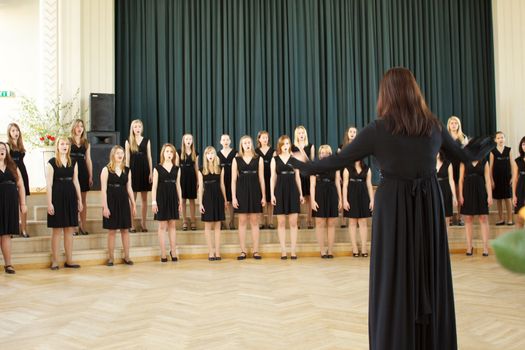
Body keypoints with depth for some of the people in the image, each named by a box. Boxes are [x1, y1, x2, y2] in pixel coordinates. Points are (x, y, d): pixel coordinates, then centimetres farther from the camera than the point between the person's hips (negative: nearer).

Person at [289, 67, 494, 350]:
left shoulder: (378, 129, -11)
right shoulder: (433, 126, 1)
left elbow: (339, 159, -6)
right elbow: (463, 155, 16)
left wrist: (307, 167, 10)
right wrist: (483, 148, 38)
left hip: (394, 207, -4)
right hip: (429, 206, 4)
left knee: (393, 278, 6)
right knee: (431, 275, 13)